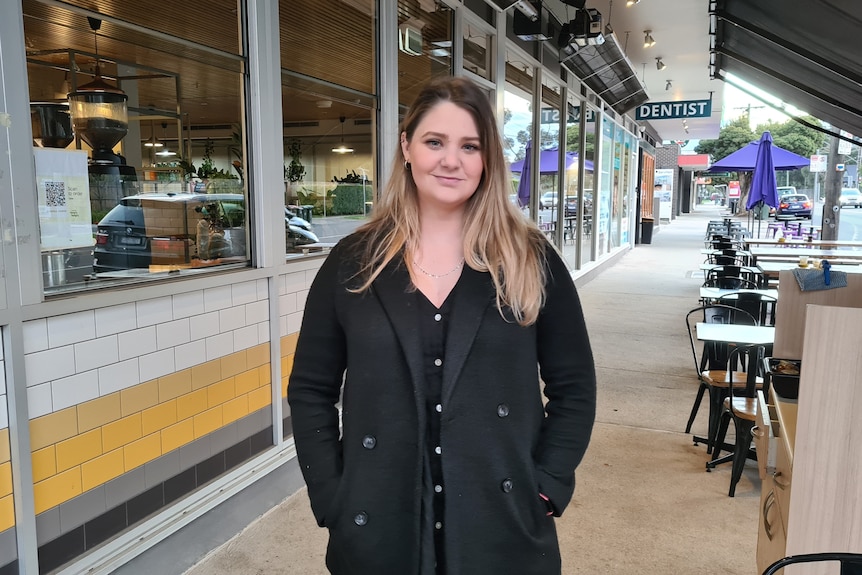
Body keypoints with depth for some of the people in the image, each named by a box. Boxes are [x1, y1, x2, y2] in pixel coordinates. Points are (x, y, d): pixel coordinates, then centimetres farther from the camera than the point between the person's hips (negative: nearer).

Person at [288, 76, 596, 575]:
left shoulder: (530, 259, -3)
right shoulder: (352, 262, -2)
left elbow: (574, 387, 2)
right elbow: (311, 391, 3)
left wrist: (546, 488, -6)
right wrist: (332, 500, -4)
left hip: (503, 526, 0)